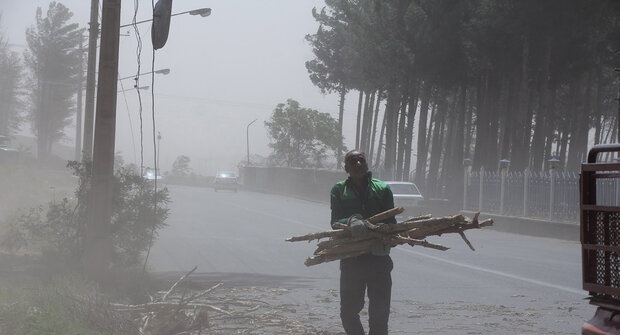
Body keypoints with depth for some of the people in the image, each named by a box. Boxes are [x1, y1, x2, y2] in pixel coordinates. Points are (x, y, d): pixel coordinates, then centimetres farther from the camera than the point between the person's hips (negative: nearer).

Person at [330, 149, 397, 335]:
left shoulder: (383, 189, 6)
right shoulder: (339, 190, 5)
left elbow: (391, 222, 2)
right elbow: (335, 222, -5)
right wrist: (350, 222, -27)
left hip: (379, 257, 0)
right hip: (351, 259, 0)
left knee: (380, 312, 3)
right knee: (348, 311, 4)